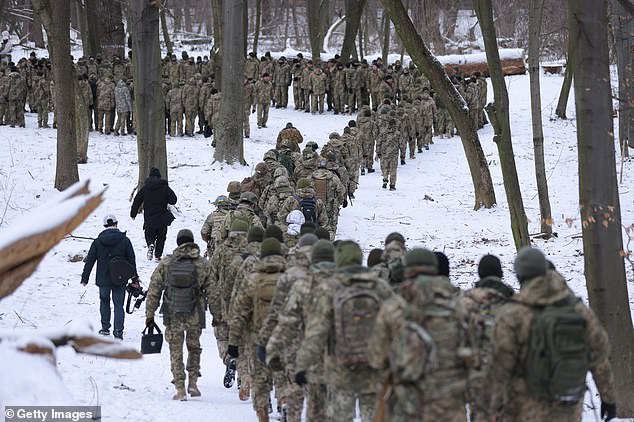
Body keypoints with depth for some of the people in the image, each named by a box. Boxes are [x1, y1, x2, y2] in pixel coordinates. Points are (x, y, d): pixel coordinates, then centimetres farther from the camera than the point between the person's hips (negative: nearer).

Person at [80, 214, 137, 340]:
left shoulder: (98, 242, -3)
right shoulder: (125, 240, -5)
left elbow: (90, 261, 0)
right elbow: (131, 260, -1)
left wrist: (85, 278, 7)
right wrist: (134, 278, 7)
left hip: (103, 279, 1)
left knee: (104, 301, 22)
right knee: (118, 305, 5)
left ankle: (105, 328, 23)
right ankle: (118, 332, -4)